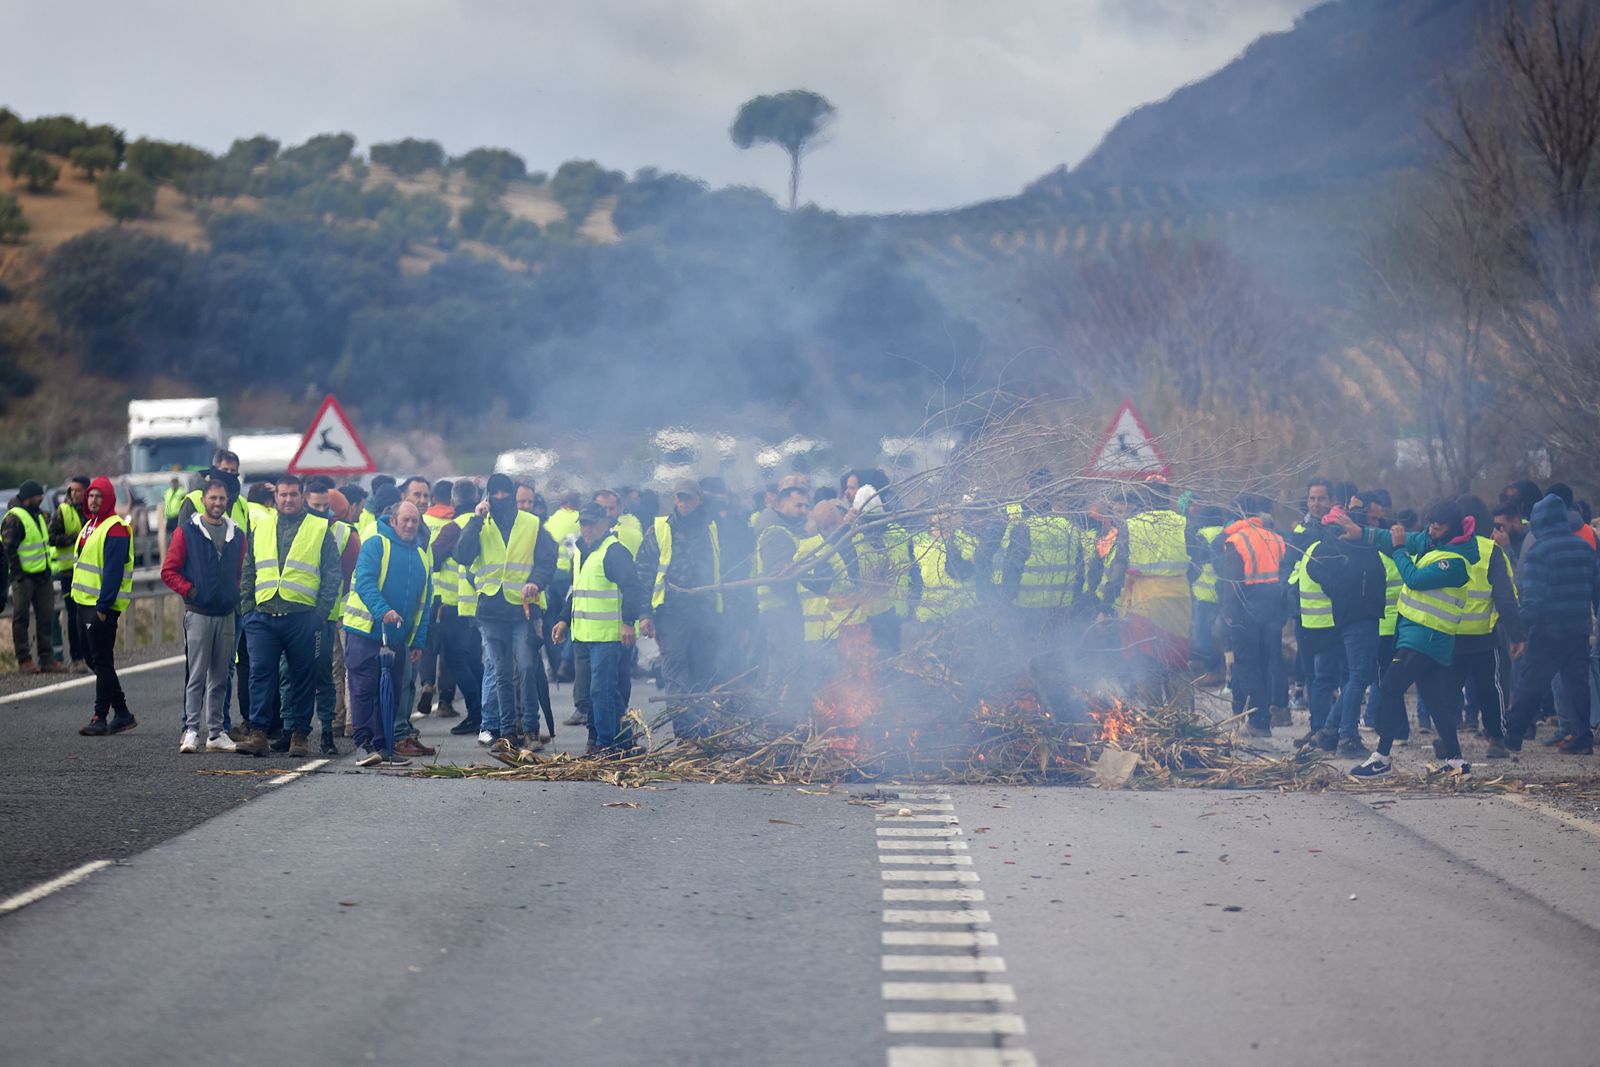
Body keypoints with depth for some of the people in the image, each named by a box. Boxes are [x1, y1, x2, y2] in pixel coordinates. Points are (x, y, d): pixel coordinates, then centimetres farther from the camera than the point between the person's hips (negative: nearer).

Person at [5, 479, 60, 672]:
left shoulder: (39, 514, 15)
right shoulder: (14, 518, -12)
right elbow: (8, 548, -15)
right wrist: (17, 574, -18)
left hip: (42, 575, 8)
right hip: (24, 576, -8)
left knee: (46, 618, 8)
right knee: (21, 618, -1)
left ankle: (47, 659, 13)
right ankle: (24, 661, 2)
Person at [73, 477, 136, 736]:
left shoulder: (115, 529, -14)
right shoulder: (90, 525, 17)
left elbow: (113, 571, -19)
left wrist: (103, 605, -23)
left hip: (102, 606, -10)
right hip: (86, 603, 10)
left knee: (102, 661, -6)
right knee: (94, 659, 13)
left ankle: (101, 718, -1)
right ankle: (122, 714, 18)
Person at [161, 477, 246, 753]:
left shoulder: (237, 535, 11)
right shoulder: (187, 532, 0)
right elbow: (168, 571, 0)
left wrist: (235, 593, 7)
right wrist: (190, 590, -8)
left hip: (226, 614, 4)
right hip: (198, 614, -4)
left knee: (220, 678, 7)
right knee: (197, 676, -7)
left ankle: (216, 733, 11)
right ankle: (191, 731, -6)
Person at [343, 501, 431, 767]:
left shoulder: (421, 555, 16)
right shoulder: (376, 544, -4)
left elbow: (423, 603, 19)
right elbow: (364, 582, -16)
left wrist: (419, 642, 14)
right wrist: (383, 610, -30)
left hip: (398, 636, 6)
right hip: (365, 632, -6)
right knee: (364, 688, -6)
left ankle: (382, 746, 12)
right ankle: (364, 744, -6)